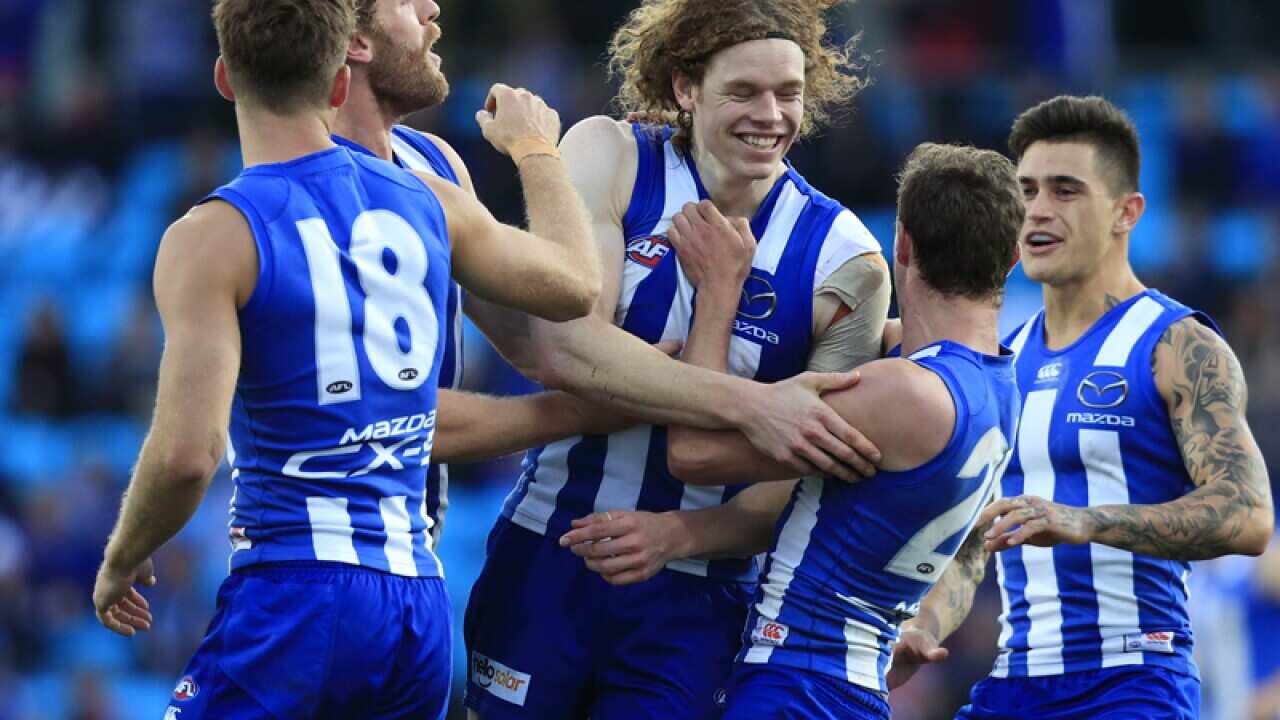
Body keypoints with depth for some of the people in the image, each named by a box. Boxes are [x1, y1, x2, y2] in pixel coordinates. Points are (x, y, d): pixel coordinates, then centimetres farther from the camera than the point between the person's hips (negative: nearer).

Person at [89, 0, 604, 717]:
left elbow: (186, 454, -17)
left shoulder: (215, 236, -8)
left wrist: (121, 561, 2)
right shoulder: (429, 201, 8)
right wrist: (536, 150, 42)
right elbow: (576, 284, 25)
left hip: (293, 598, -6)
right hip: (421, 603, 6)